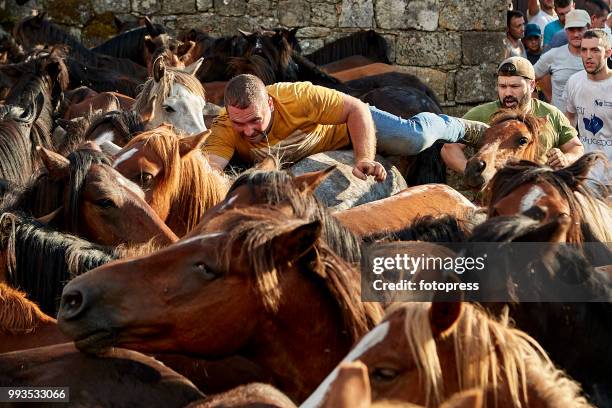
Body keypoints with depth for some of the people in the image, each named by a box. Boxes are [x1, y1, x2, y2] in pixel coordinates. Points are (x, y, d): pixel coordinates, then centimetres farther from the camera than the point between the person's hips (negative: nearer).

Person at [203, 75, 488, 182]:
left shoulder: (299, 98, -41)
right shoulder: (224, 129, -37)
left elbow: (357, 109, -32)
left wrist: (365, 159, -44)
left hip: (345, 126, -3)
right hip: (299, 160, 4)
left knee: (414, 138, -18)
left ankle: (461, 128, 17)